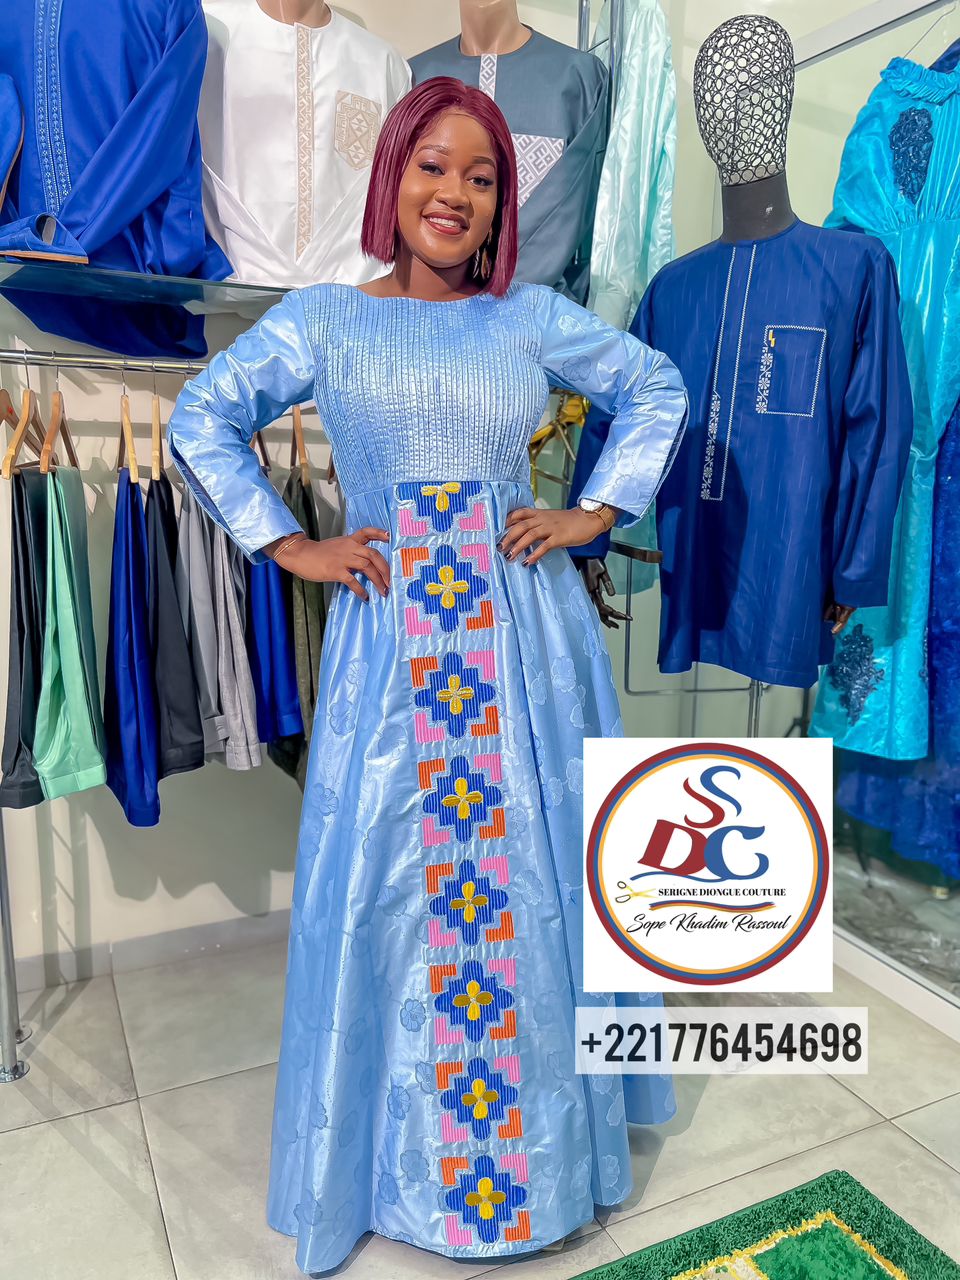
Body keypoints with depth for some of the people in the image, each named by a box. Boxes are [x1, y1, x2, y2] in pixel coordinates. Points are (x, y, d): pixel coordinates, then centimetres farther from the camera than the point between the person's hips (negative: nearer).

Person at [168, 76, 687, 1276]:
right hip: (389, 639, -1)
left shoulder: (535, 316, 7)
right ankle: (406, 1142, 35)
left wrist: (598, 510, 5)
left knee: (532, 877, 10)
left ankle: (538, 1132, 37)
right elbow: (197, 421, 7)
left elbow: (658, 389, 15)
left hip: (524, 633, 1)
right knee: (393, 882, 8)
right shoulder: (321, 318, 4)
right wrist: (287, 547, -1)